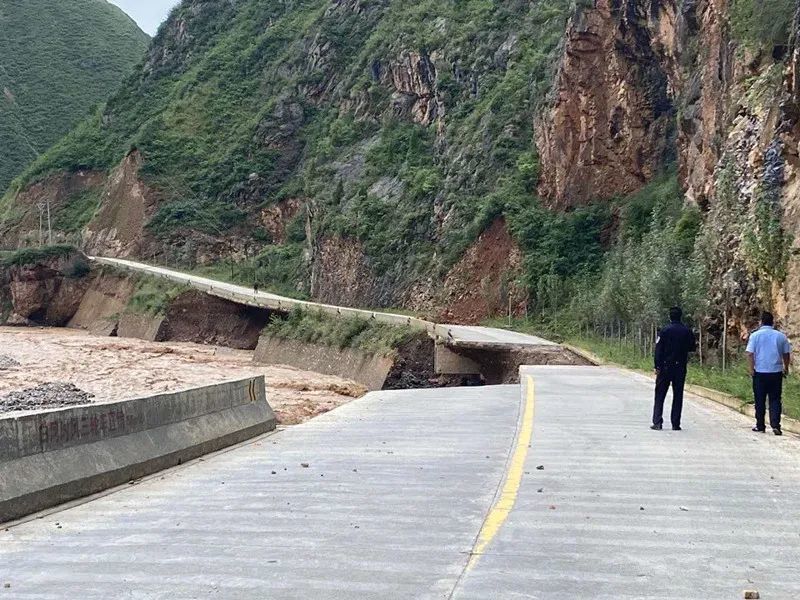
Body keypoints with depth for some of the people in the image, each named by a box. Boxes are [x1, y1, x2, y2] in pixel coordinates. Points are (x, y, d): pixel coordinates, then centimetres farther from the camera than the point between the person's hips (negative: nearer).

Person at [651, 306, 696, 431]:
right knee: (678, 396, 7)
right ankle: (676, 424, 6)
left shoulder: (664, 331, -6)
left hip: (665, 367, -2)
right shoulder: (687, 331, 1)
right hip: (681, 368, 2)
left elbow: (658, 350, -9)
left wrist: (657, 367, -6)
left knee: (660, 395, 3)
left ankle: (657, 422, -4)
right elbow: (692, 347, 7)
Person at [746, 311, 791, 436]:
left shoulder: (755, 335, -4)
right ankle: (775, 425, -6)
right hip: (776, 372, 1)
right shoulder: (781, 336, 3)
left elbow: (750, 354, -9)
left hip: (760, 372, -1)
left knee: (760, 400, 8)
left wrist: (751, 368, -4)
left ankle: (760, 425, 14)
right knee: (775, 400, 5)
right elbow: (787, 354, 11)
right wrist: (786, 368, 22)